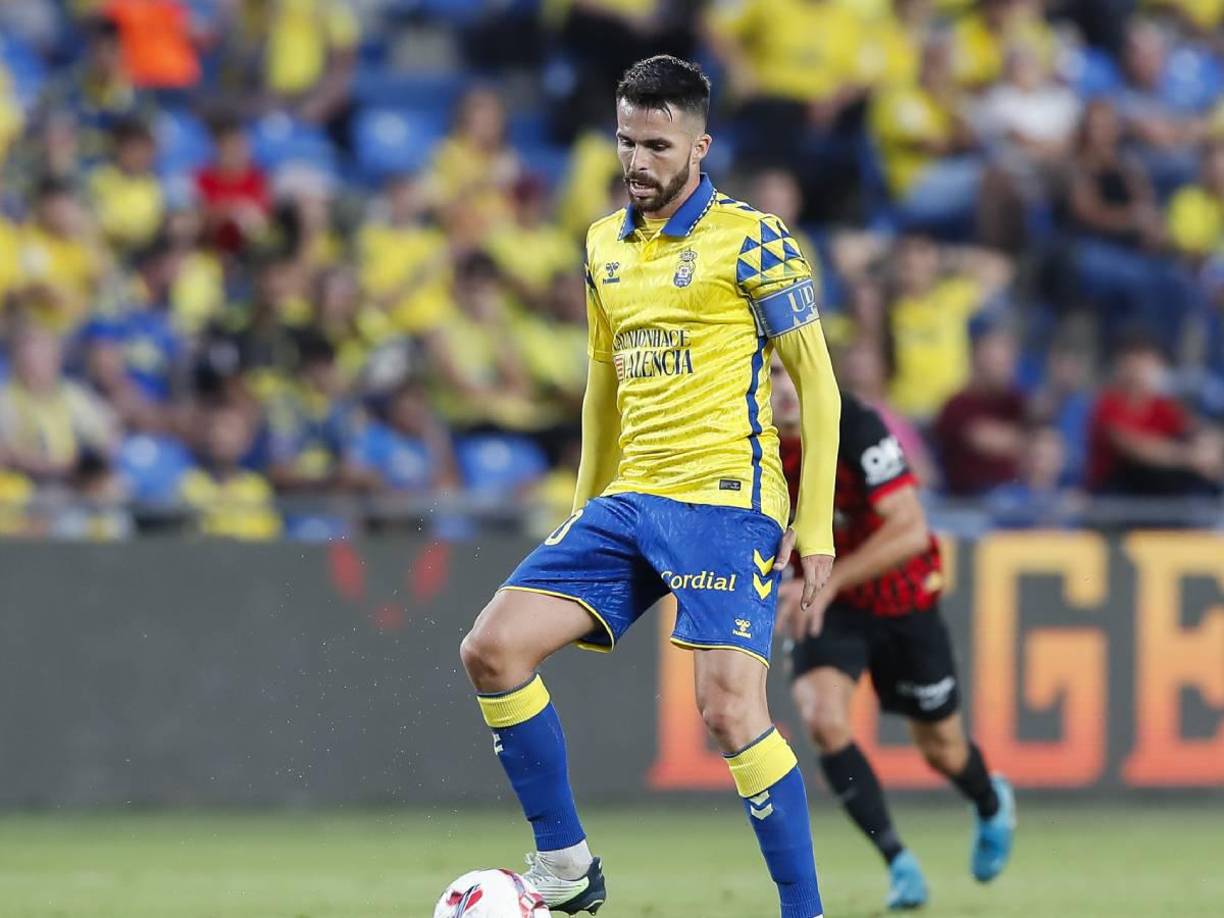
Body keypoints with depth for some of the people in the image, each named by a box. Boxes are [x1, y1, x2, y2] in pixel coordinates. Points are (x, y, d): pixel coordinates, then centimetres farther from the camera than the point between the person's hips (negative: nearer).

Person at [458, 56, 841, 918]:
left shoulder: (748, 239, -6)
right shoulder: (605, 245, 14)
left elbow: (817, 381, -5)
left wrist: (816, 524, -10)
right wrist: (587, 505, 24)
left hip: (726, 501, -7)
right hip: (628, 500, 7)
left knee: (729, 707, -18)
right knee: (494, 648, -5)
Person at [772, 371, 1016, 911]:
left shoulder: (856, 427, -28)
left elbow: (910, 530, -33)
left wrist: (827, 581, -38)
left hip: (902, 601, -3)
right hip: (823, 600, 3)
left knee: (941, 747, 12)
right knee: (821, 717, -25)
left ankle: (992, 804, 49)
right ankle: (897, 862, -13)